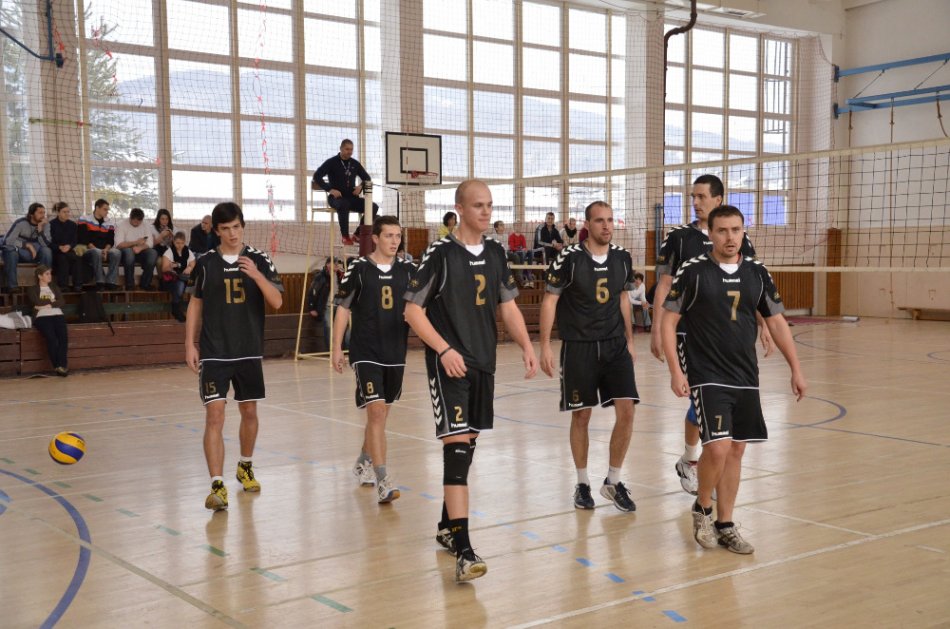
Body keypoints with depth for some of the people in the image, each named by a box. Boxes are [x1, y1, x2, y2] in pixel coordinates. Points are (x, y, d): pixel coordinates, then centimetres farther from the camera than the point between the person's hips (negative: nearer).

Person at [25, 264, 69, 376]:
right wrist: (52, 301, 8)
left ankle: (62, 365, -33)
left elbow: (62, 302, 11)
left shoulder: (54, 287, 26)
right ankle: (57, 366, -28)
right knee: (51, 338, -32)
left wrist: (47, 305, -3)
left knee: (64, 337, -29)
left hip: (57, 315, 3)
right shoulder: (32, 289, 15)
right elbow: (37, 302, -4)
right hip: (42, 317, -3)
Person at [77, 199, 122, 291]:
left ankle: (111, 282, -30)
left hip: (105, 251, 4)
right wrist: (94, 248, -18)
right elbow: (83, 238, -6)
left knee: (116, 252, -28)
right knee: (97, 252, -38)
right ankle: (100, 282, -34)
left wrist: (106, 250, -15)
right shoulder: (84, 220, 2)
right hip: (89, 251, -4)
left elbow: (111, 241, 7)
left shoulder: (110, 223, 15)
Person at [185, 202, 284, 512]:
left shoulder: (259, 260, -1)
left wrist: (256, 275, -24)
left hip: (249, 352, 2)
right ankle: (217, 486, -11)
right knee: (214, 416, -10)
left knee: (249, 412, 14)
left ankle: (245, 467, 37)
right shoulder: (205, 263, 0)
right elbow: (195, 304, 8)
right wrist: (189, 344, 3)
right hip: (214, 353, -2)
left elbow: (277, 302, -9)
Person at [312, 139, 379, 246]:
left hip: (352, 198, 5)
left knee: (374, 207, -17)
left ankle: (358, 234, -10)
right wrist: (330, 190, -20)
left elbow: (367, 178, 22)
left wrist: (361, 186, -2)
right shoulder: (331, 162, -1)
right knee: (344, 205, -41)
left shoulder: (355, 164, 13)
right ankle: (345, 237, -28)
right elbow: (317, 176, -9)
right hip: (336, 197, -5)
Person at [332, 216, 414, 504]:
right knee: (376, 412, -14)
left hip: (395, 353, 5)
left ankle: (364, 462, 38)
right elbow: (343, 308, -1)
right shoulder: (359, 269, -5)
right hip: (365, 353, -5)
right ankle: (383, 482, -15)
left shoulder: (407, 270, 5)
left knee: (380, 412, 16)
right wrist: (337, 348, -3)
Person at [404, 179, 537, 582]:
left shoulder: (495, 254, 9)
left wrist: (526, 347, 2)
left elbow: (508, 306, 16)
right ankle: (463, 550, -17)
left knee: (466, 444, 14)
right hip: (449, 364, -7)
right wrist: (445, 349, -20)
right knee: (457, 446, -14)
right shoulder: (440, 254, -9)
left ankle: (447, 527, 31)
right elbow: (413, 310, -9)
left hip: (483, 363, 7)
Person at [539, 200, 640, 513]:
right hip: (578, 347, -3)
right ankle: (582, 484, 23)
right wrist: (545, 347, -10)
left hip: (615, 345, 4)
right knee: (581, 416, 5)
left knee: (626, 411, -6)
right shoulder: (569, 258, -11)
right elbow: (550, 300, -6)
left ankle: (613, 481, 11)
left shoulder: (622, 257, 3)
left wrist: (629, 340, 17)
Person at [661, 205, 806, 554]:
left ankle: (724, 525, 21)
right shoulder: (693, 271, -7)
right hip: (707, 377, -5)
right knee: (718, 447, -16)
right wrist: (675, 371, -13)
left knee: (735, 450, 8)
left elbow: (776, 321, 13)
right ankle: (702, 508, 10)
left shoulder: (757, 272, 5)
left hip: (746, 378, 5)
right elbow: (669, 320, -5)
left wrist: (796, 368, 10)